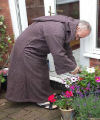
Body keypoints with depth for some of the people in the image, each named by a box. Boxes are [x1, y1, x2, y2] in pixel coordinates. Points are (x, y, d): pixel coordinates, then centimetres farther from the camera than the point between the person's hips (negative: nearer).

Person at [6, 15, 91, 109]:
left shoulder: (67, 25, -4)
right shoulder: (56, 31, -36)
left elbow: (66, 48, 5)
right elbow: (58, 54, -35)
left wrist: (74, 65, 1)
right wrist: (72, 68, -22)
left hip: (37, 49, 10)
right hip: (26, 49, -10)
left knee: (42, 72, 16)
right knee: (36, 75, -2)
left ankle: (42, 95, 30)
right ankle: (42, 100, 13)